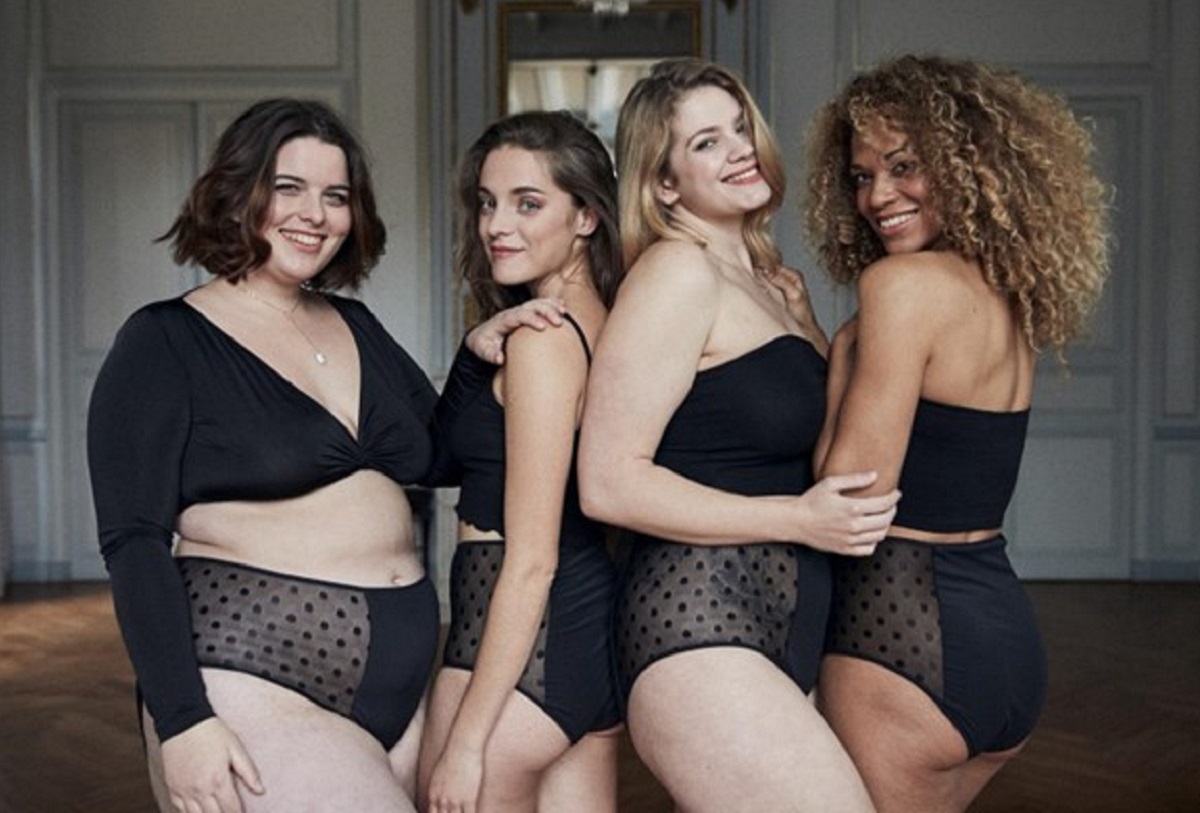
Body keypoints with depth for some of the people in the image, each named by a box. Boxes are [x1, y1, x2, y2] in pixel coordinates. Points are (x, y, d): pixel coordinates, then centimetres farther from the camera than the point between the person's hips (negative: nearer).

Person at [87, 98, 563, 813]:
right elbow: (134, 543, -9)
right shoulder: (164, 343, -3)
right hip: (251, 680, -6)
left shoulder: (356, 327, 14)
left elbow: (444, 455, 21)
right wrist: (181, 721, -17)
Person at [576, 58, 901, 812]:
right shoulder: (678, 271, -6)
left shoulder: (775, 285, 19)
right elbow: (608, 481, -14)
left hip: (787, 641, 9)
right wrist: (797, 519, -15)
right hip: (700, 629, -9)